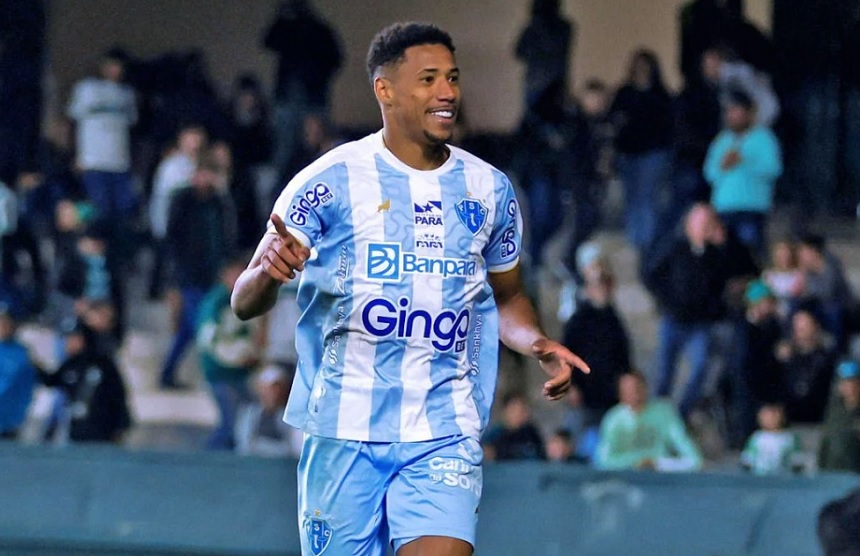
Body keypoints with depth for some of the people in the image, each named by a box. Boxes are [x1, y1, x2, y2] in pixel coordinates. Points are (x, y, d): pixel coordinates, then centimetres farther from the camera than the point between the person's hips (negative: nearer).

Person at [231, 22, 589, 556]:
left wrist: (538, 344, 3)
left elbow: (507, 296, 24)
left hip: (445, 436, 2)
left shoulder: (490, 189, 9)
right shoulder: (331, 180, -4)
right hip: (344, 430, -2)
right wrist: (269, 271, -28)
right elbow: (245, 303, -5)